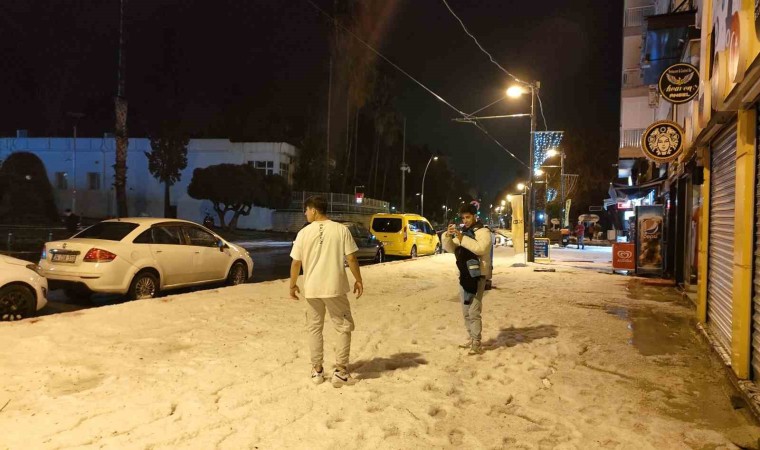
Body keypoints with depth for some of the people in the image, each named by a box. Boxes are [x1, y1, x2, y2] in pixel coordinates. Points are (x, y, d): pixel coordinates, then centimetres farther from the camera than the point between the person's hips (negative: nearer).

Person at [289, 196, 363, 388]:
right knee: (344, 327, 11)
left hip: (312, 289, 2)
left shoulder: (304, 233, -3)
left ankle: (317, 370, 21)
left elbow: (296, 263, 1)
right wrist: (358, 280, 6)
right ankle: (340, 371, 8)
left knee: (314, 328, 16)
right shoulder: (341, 229, -6)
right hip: (335, 287, -1)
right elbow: (351, 259, -7)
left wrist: (293, 285, 14)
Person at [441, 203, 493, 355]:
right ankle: (470, 338, 25)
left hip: (477, 275, -8)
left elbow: (481, 248, -24)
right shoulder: (463, 232, 16)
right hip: (464, 275, 8)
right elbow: (450, 248, 12)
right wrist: (448, 235, -7)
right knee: (466, 311, 14)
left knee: (474, 311, -10)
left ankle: (476, 343, -5)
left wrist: (462, 238, -27)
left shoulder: (483, 231, -6)